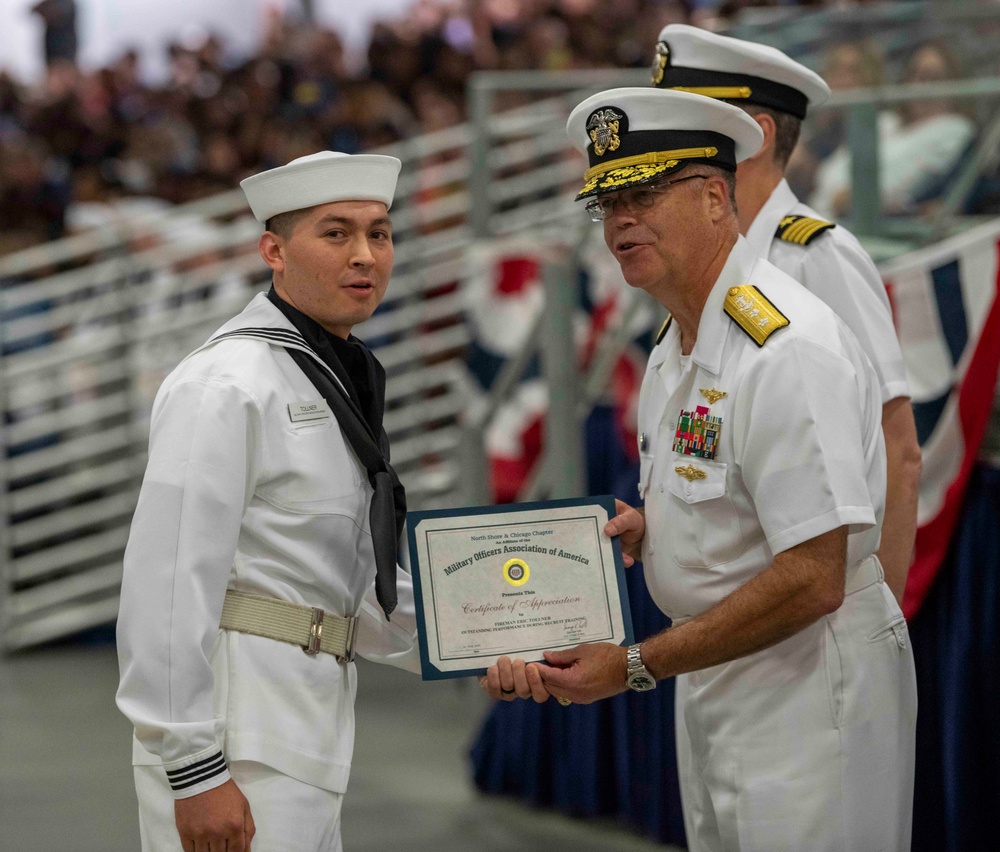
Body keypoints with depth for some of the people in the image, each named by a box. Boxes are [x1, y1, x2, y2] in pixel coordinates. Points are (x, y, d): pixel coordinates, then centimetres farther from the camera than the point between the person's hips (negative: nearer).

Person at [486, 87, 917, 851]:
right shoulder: (677, 345, 10)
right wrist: (646, 524, 0)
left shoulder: (789, 349, -22)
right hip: (713, 692, 9)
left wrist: (635, 666, -19)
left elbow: (810, 583, -25)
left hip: (808, 691, -9)